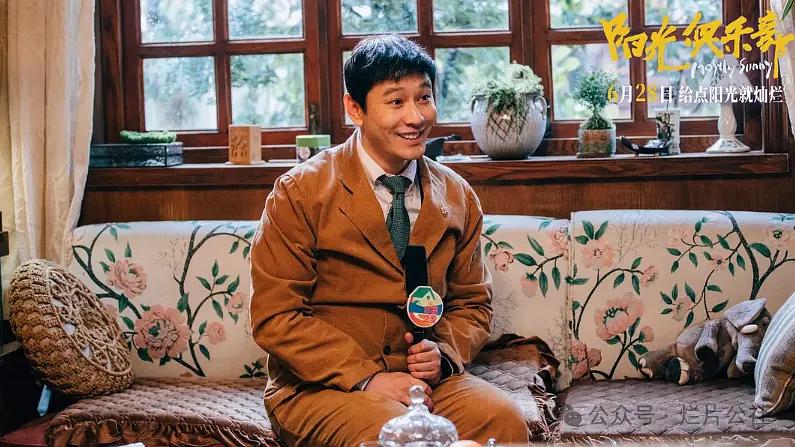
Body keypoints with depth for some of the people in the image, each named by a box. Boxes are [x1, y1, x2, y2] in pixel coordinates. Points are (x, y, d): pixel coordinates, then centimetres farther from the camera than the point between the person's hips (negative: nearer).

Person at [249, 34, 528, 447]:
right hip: (321, 385, -4)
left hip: (423, 378, 4)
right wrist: (365, 378, -19)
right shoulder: (300, 192, -5)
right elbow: (274, 317, -9)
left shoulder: (459, 197, 9)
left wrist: (442, 353, -7)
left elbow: (472, 303, 16)